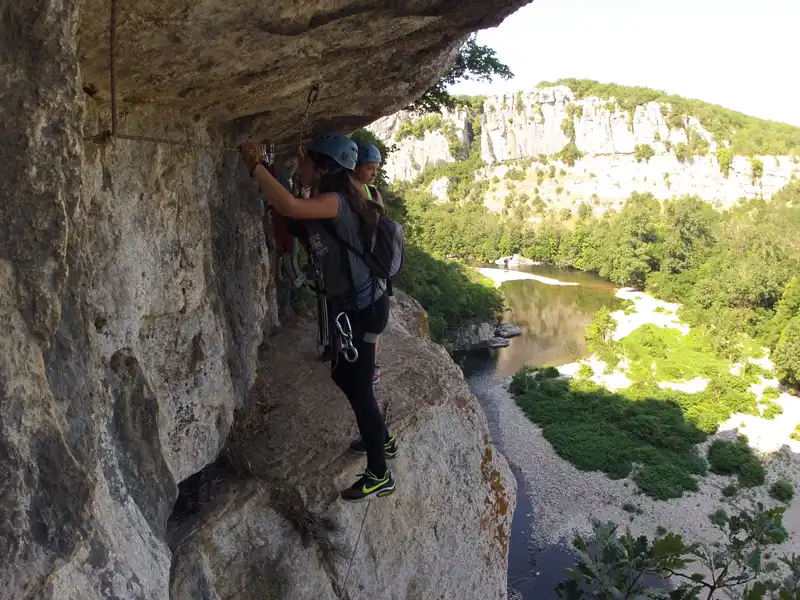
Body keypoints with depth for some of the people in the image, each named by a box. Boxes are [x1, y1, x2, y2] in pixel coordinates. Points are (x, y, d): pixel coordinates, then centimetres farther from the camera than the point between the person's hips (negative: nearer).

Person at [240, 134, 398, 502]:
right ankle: (382, 440, 44)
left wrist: (255, 166, -28)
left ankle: (379, 476, 15)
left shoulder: (335, 202, -21)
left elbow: (289, 207, -39)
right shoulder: (336, 198, 8)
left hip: (359, 309, -10)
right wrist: (306, 172, 16)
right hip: (356, 303, 10)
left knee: (358, 389, 0)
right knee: (344, 377, 25)